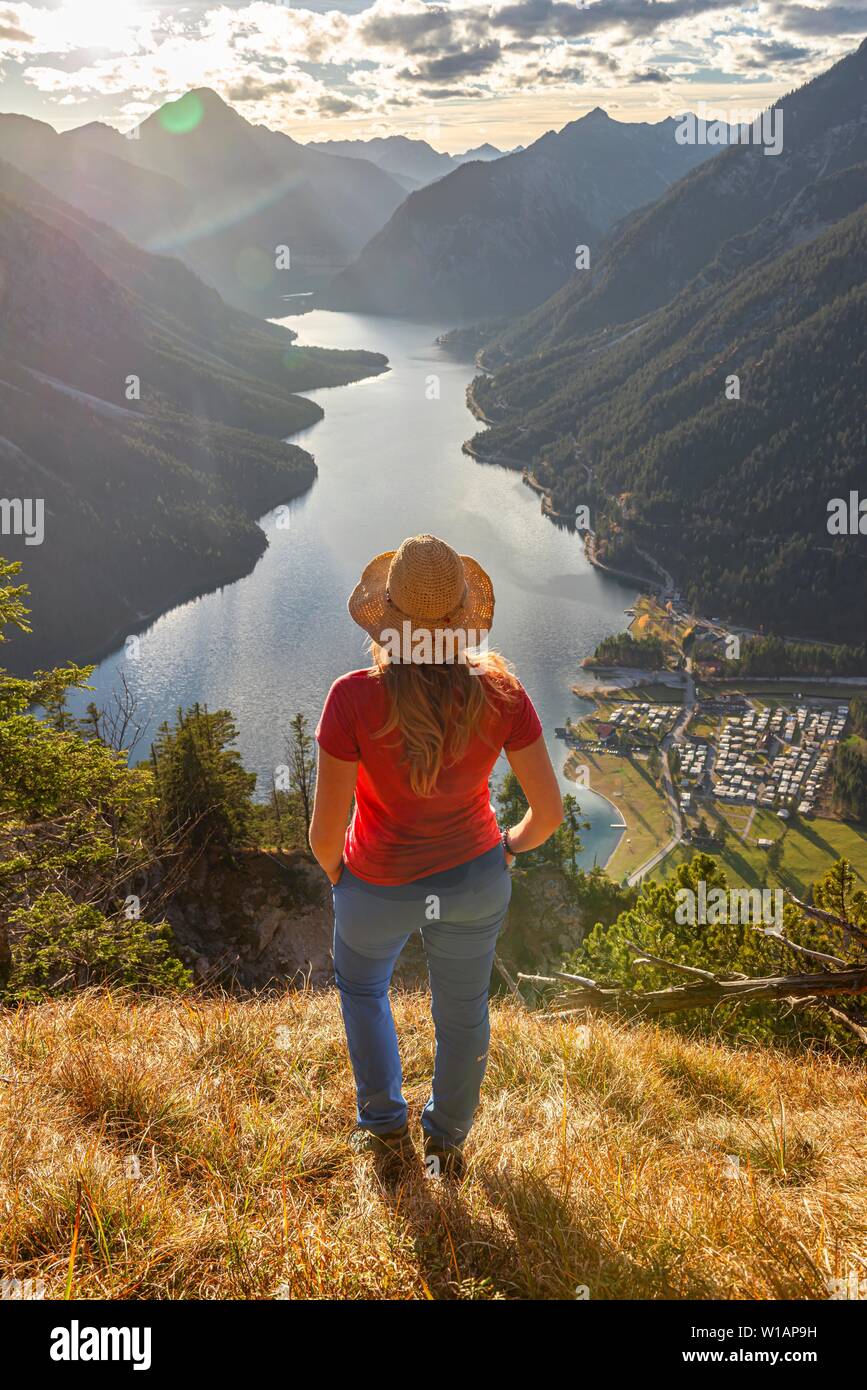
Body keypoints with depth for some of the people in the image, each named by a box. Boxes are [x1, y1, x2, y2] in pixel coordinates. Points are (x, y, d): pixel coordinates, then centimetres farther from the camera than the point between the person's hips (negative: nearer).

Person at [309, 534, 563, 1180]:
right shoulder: (500, 691, -23)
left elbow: (325, 832, -25)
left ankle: (387, 1129, 42)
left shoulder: (355, 698, -31)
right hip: (475, 881, 2)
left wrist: (335, 870, -1)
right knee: (463, 1011, 28)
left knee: (362, 987, 33)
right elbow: (549, 811, -15)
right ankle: (448, 1144, 51)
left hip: (380, 886, -1)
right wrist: (512, 844, 7)